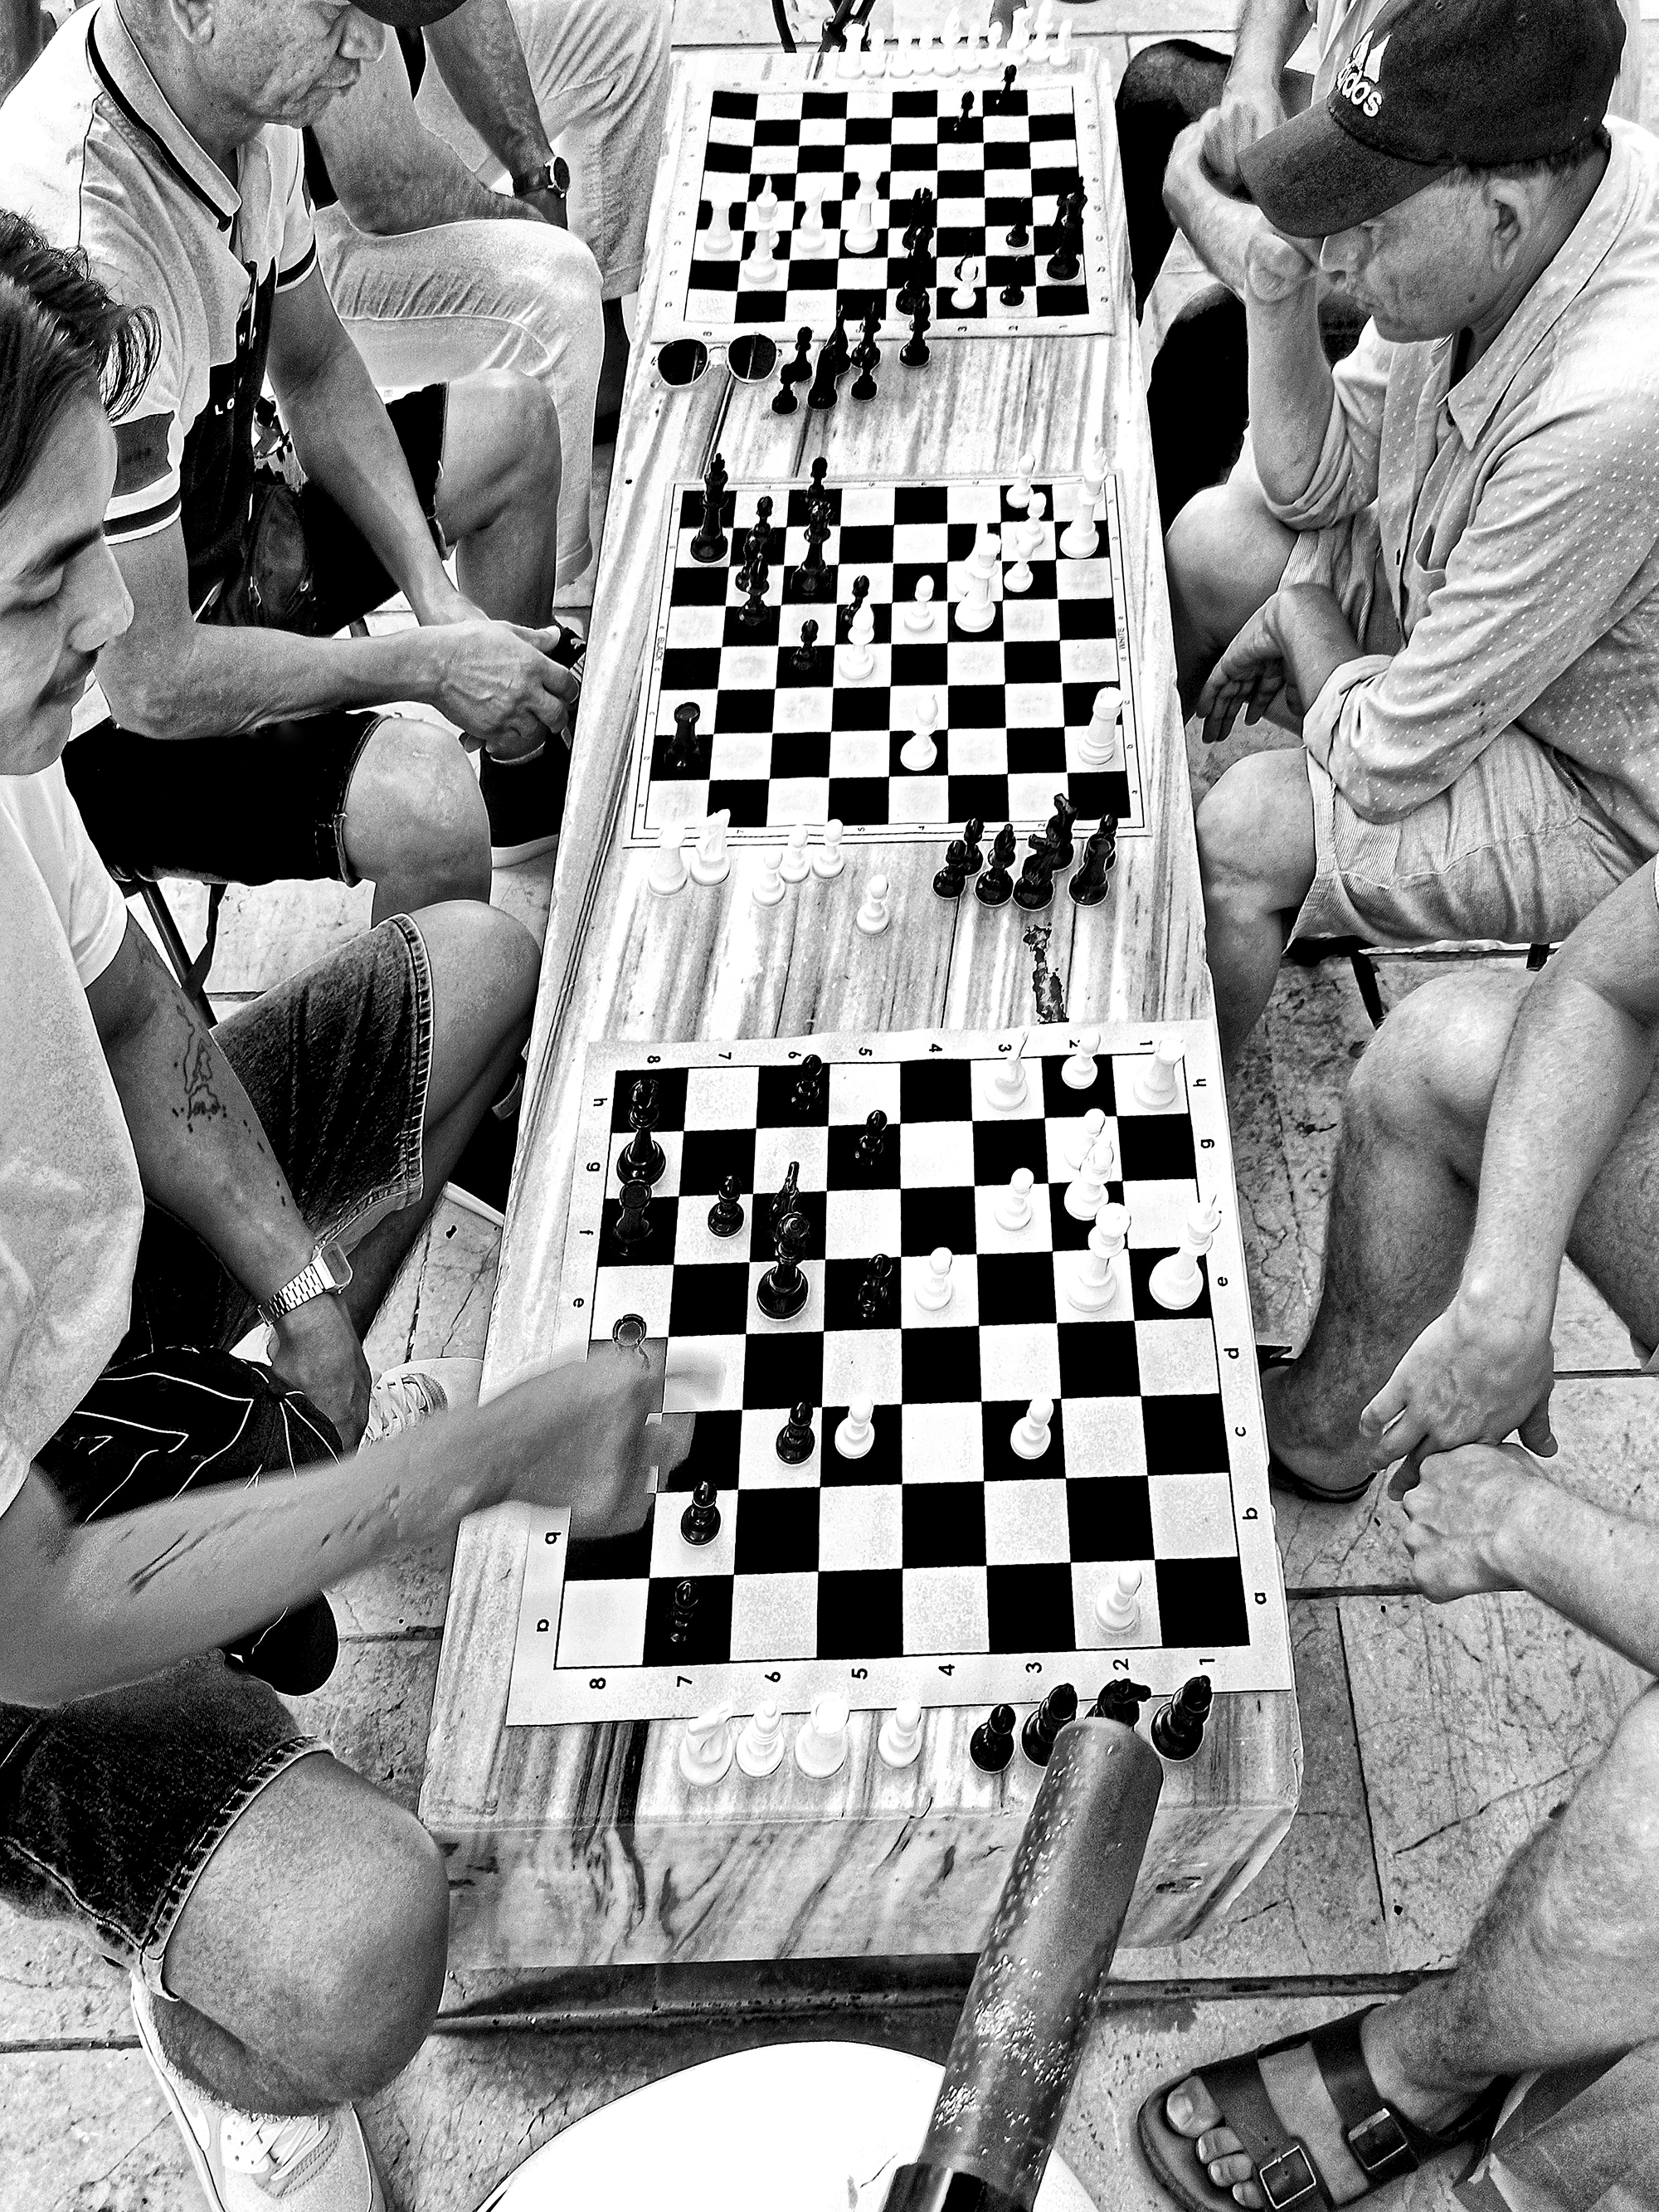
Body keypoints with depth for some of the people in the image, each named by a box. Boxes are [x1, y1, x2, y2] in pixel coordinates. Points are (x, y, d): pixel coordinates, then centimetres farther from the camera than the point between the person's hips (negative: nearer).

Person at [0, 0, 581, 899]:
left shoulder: (250, 85, -10)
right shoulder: (82, 244, -37)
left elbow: (317, 374, 7)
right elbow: (153, 681, -33)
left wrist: (435, 594, -5)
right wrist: (430, 664, -21)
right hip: (101, 710, -9)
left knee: (512, 420, 14)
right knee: (422, 801, -33)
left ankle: (530, 794, 31)